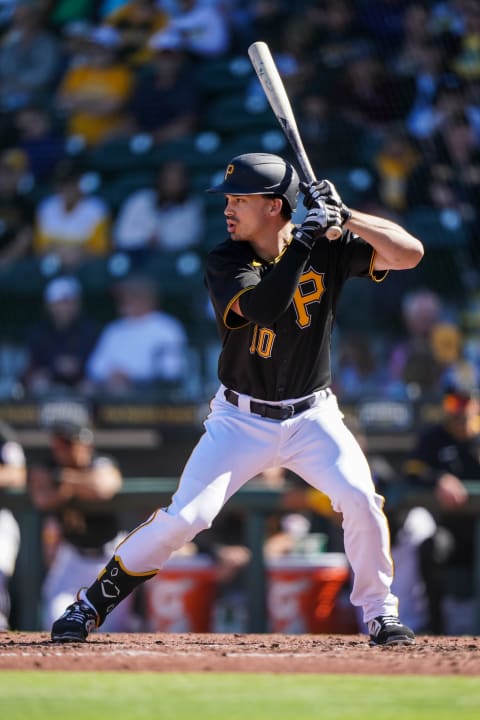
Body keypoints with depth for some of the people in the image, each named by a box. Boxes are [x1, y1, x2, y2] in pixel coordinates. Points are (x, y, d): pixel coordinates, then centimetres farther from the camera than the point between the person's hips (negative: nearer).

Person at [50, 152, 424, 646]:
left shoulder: (328, 249, -7)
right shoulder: (226, 261, -11)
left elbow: (409, 254, -14)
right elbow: (263, 307, -30)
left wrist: (345, 217, -24)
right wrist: (304, 240, -31)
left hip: (311, 417, 1)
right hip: (241, 419, -1)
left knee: (360, 500, -20)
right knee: (184, 516, -11)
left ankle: (380, 614, 1)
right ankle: (90, 605, 4)